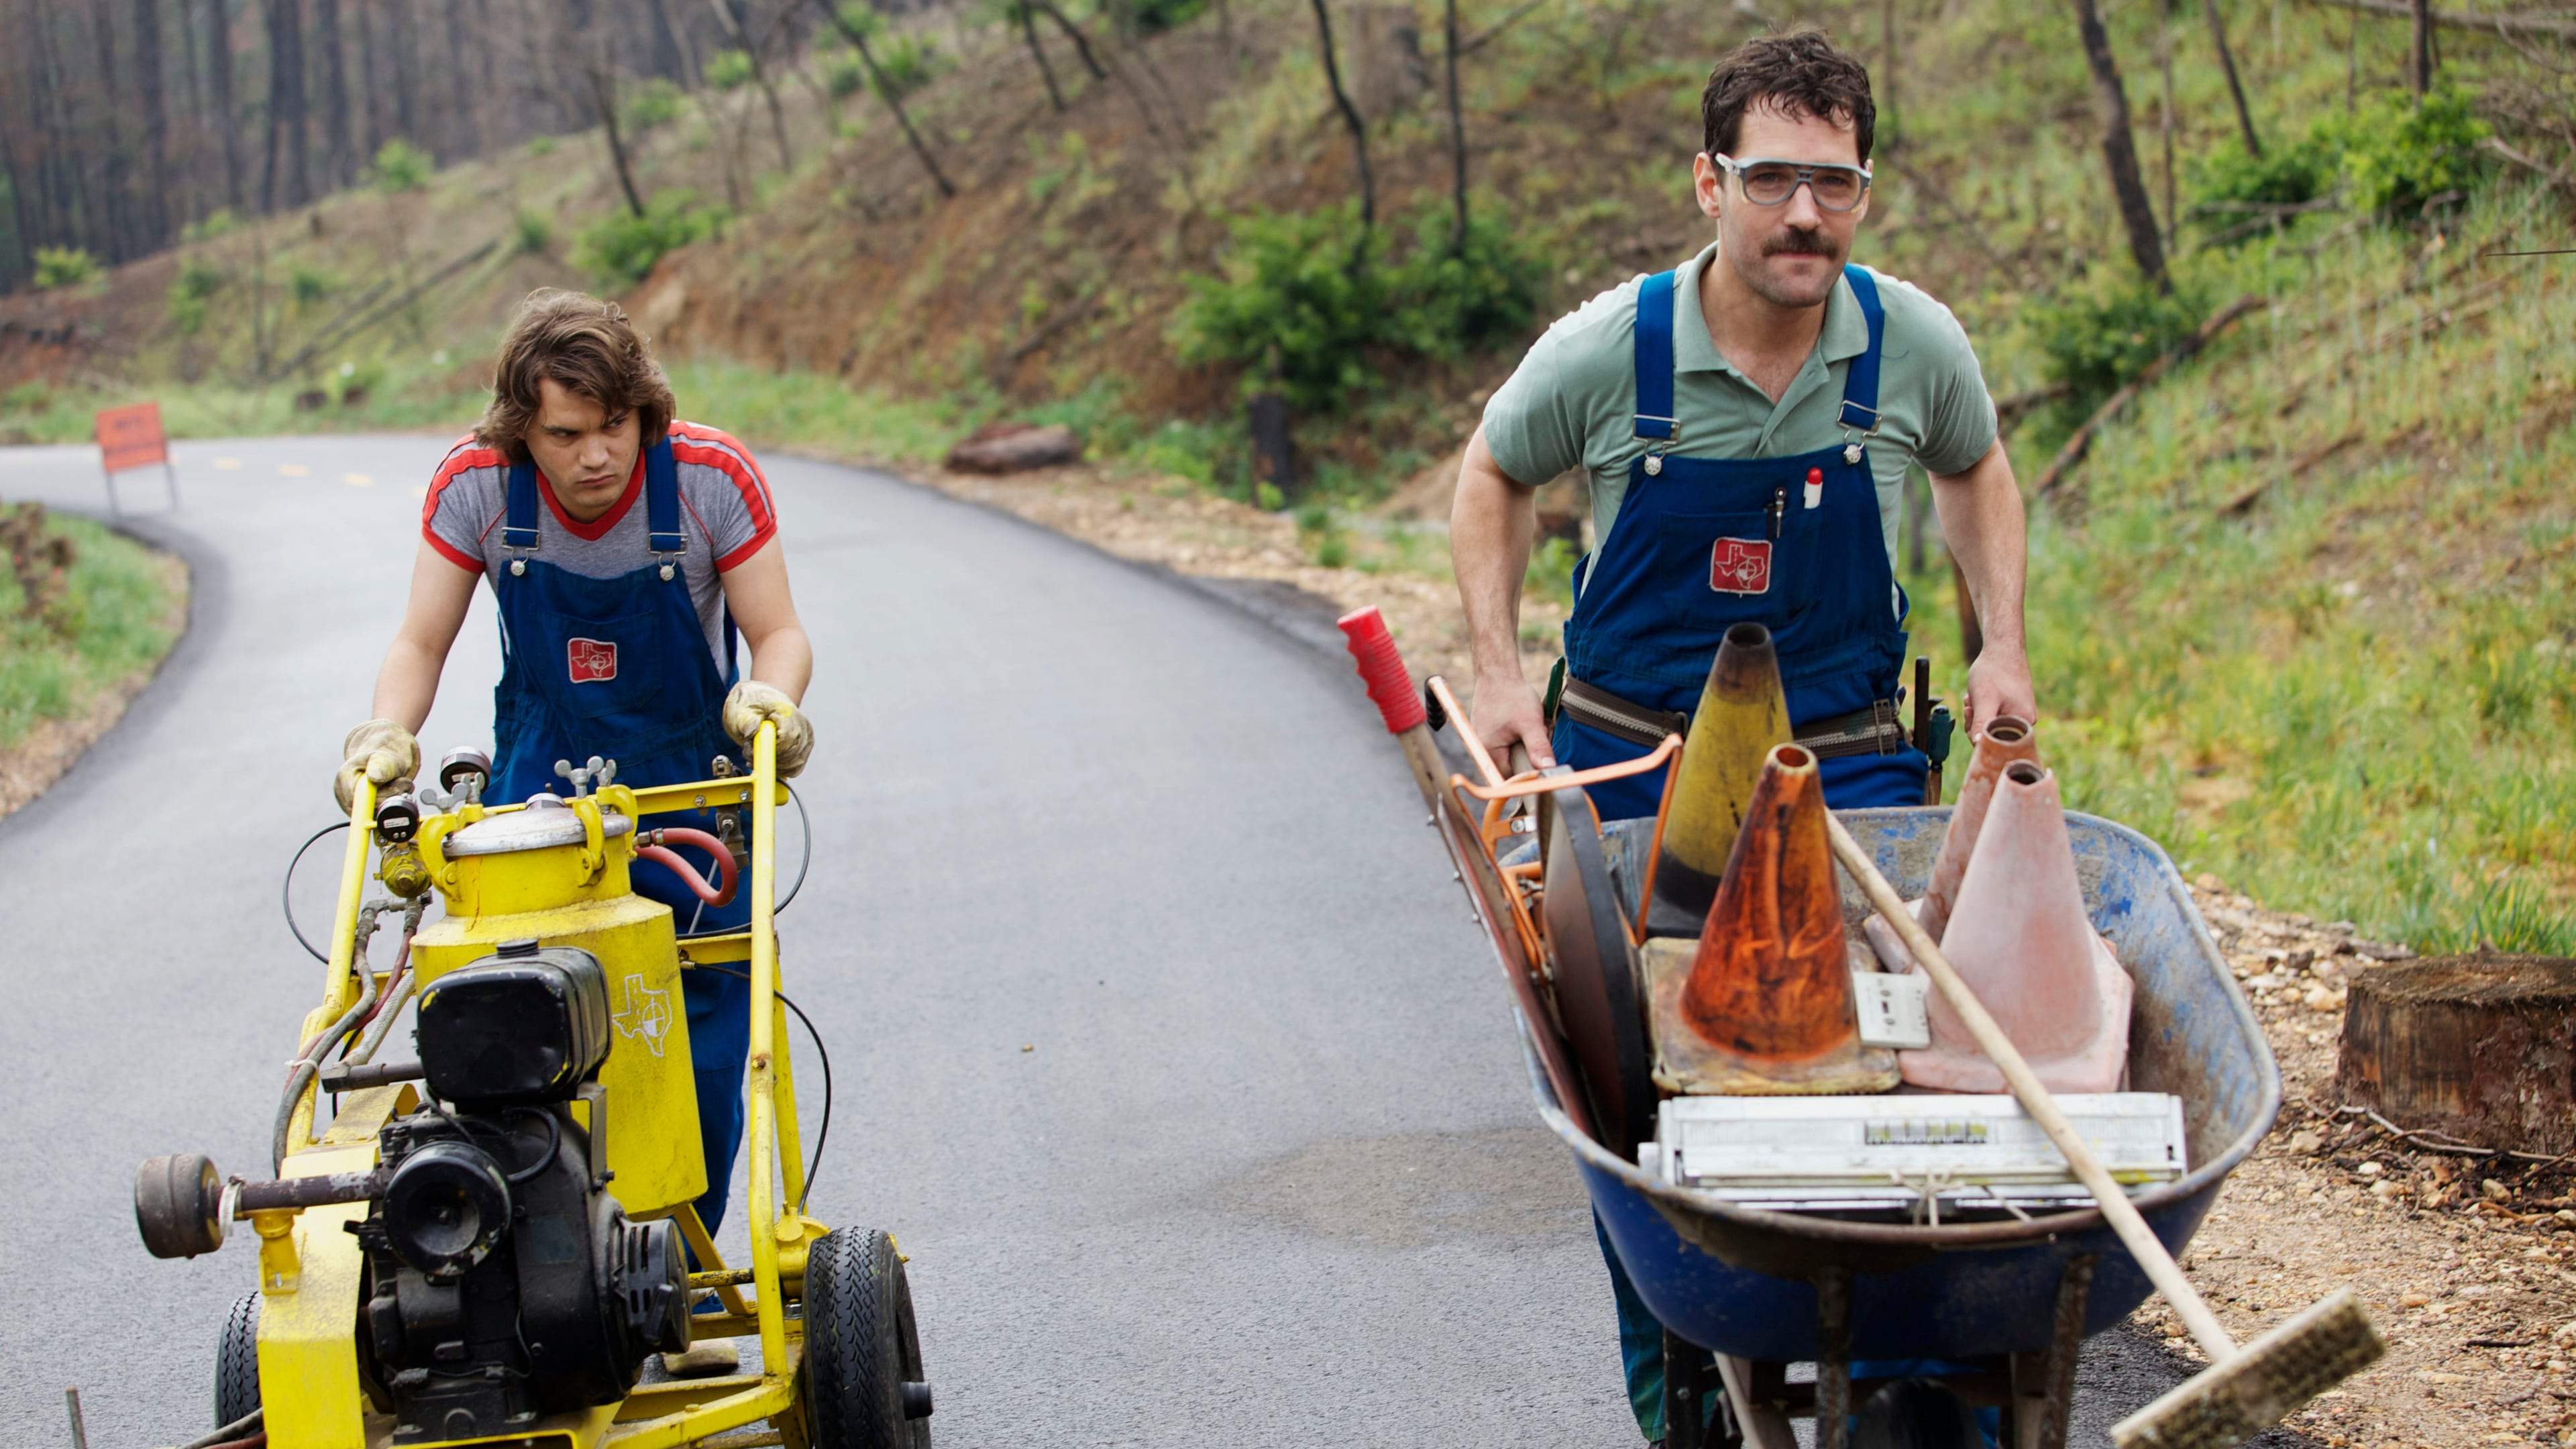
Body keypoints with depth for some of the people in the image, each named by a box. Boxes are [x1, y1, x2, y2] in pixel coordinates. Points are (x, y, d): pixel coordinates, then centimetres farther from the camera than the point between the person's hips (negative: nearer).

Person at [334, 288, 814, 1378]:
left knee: (702, 1061, -2)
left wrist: (768, 699, -31)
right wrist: (387, 735, -23)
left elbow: (778, 636, -9)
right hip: (538, 793, 1)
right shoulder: (475, 488, -14)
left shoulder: (712, 480, -18)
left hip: (692, 789, -1)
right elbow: (420, 643, -4)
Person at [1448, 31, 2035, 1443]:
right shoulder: (1606, 350, -13)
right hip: (1629, 769, 0)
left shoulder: (1915, 345, -8)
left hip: (1847, 772, 1)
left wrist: (2001, 644, 3)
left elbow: (1974, 470, 15)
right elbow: (1492, 477, 7)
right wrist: (1497, 671, -1)